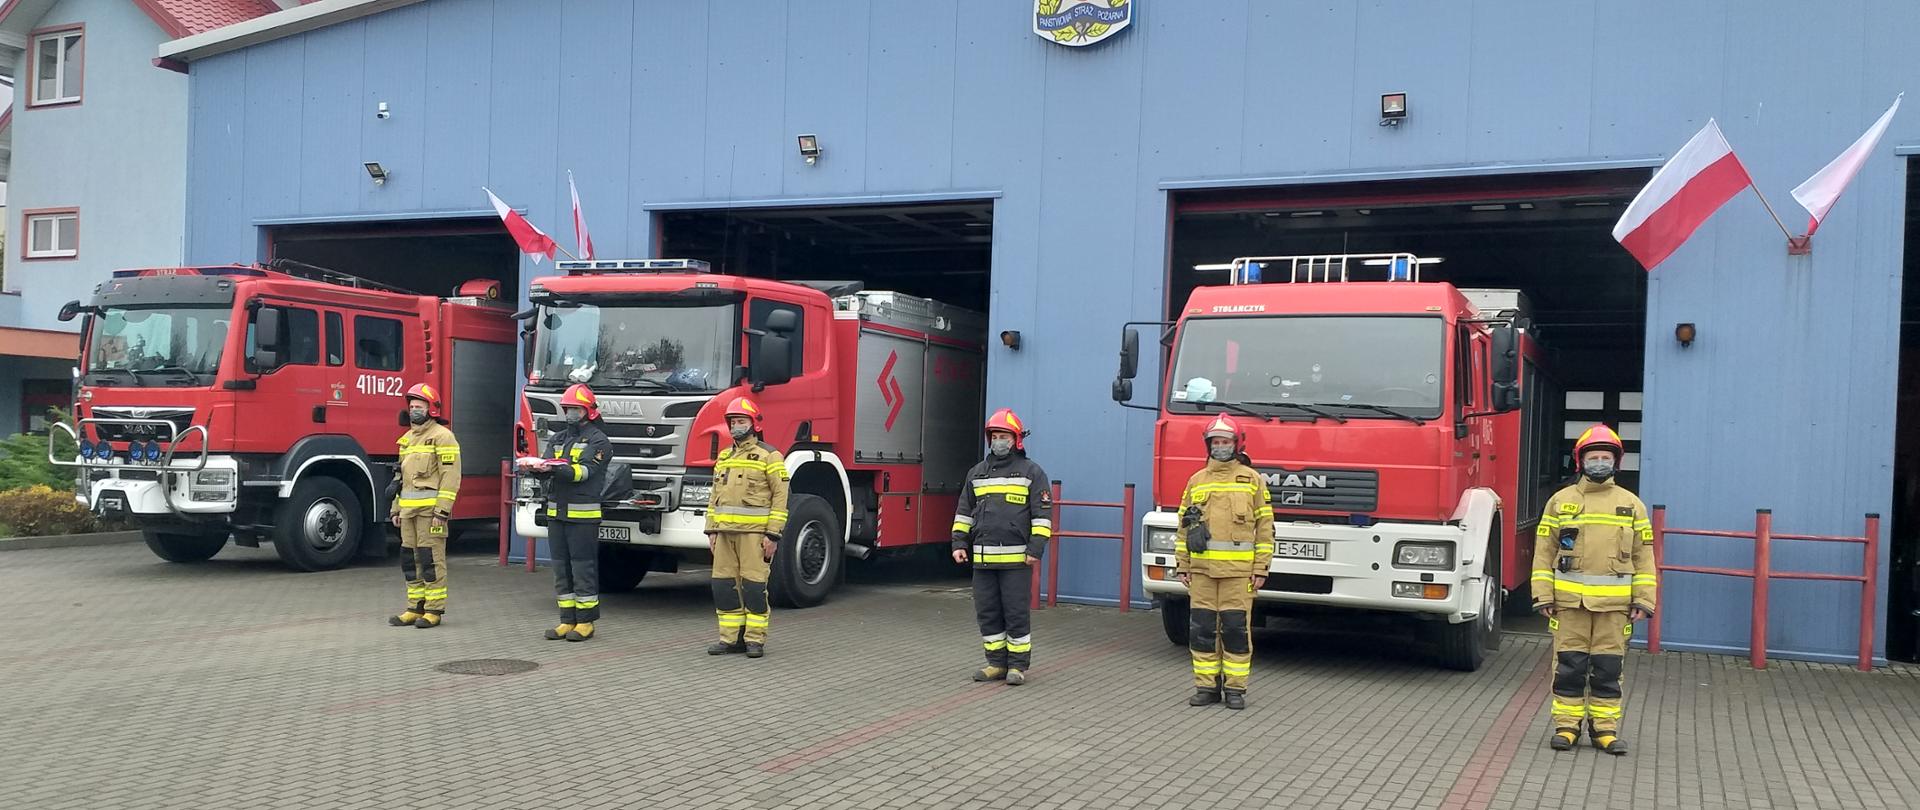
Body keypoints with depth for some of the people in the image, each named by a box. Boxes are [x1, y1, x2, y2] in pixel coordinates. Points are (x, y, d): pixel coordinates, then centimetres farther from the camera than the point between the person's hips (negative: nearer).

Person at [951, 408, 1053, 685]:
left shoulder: (1031, 472, 1)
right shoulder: (977, 473, 15)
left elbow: (1042, 513, -3)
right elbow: (964, 511, 19)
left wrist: (1036, 547, -11)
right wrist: (959, 542, 9)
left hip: (1016, 558, -5)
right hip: (983, 558, 5)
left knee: (1017, 613, -1)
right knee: (987, 612, 8)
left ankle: (1018, 666, 7)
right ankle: (997, 663, 17)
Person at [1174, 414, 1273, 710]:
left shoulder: (1253, 480, 4)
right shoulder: (1196, 481, 12)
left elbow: (1265, 527, 3)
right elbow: (1183, 527, 14)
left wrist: (1261, 569, -3)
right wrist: (1182, 566, 8)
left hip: (1238, 569, -3)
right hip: (1202, 569, 3)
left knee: (1236, 628, -1)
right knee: (1202, 628, 3)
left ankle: (1235, 689, 8)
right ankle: (1207, 686, 13)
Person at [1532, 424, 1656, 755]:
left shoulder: (1631, 504, 9)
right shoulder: (1561, 501, 6)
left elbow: (1643, 555, 9)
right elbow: (1544, 550, 5)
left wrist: (1643, 600, 2)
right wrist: (1543, 595, -2)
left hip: (1614, 603, 1)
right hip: (1569, 600, 0)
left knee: (1608, 667, 5)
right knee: (1568, 665, 2)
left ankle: (1605, 727, 14)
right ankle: (1566, 725, 12)